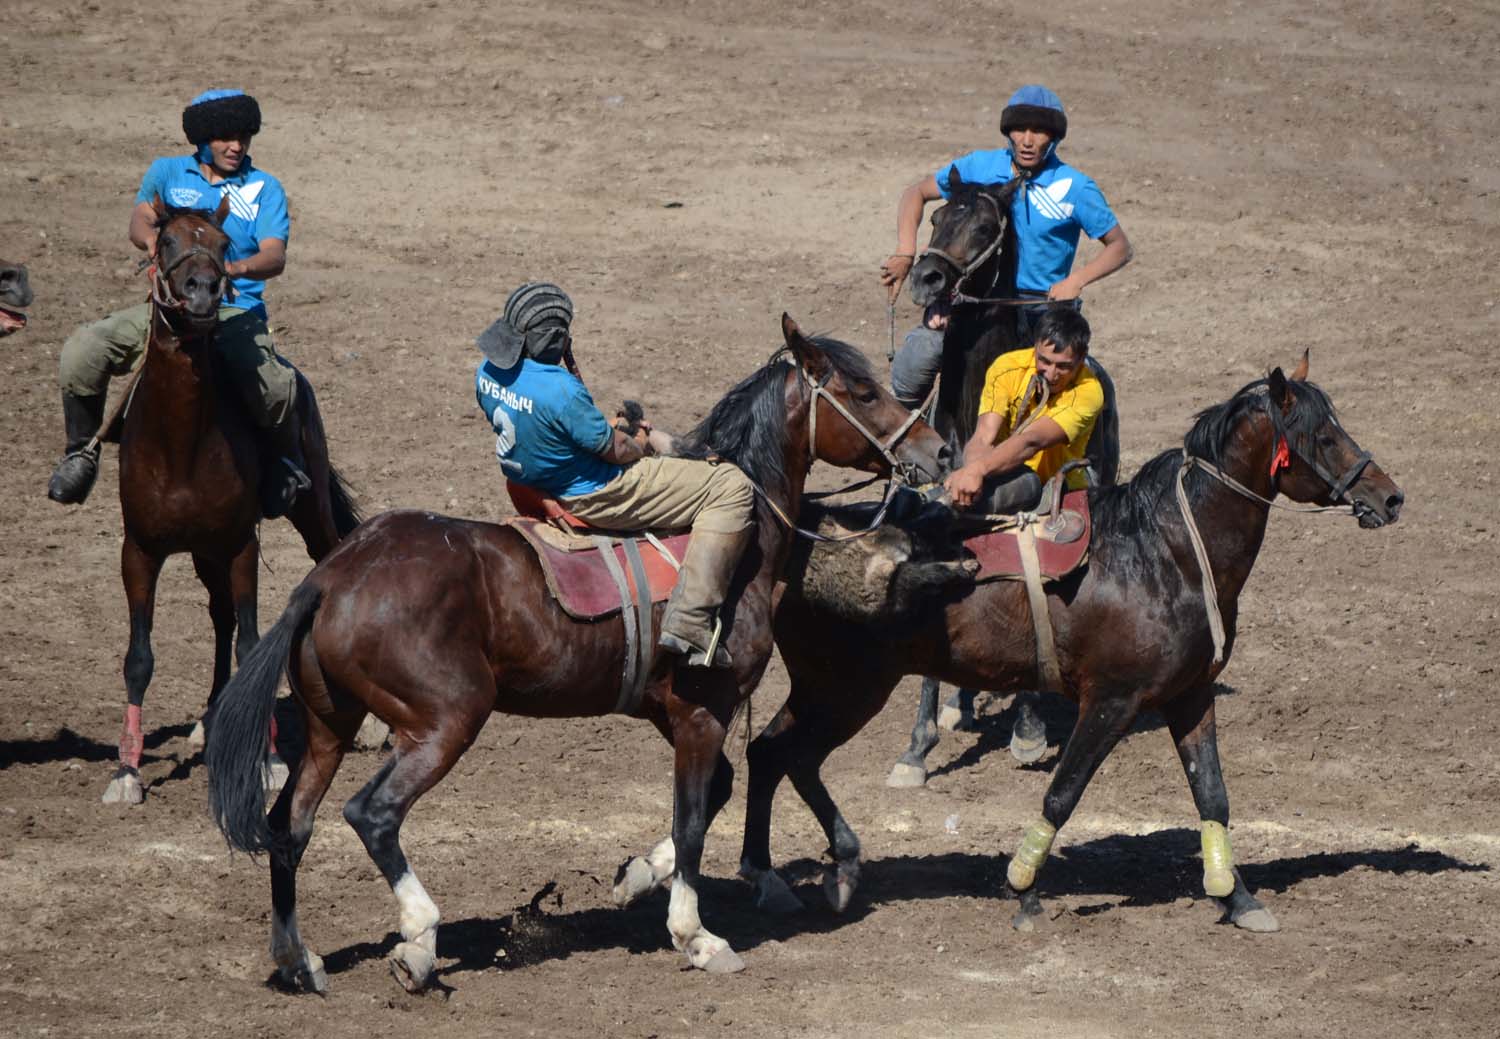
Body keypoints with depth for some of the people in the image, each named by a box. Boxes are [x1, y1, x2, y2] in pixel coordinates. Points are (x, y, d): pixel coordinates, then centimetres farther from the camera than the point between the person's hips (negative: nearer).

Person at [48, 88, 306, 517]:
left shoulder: (264, 189, 8)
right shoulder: (167, 173, 13)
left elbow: (274, 256, -6)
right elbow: (140, 221, -4)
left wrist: (235, 268, -30)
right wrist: (152, 240, -30)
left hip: (235, 309, -2)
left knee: (270, 385, -33)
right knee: (82, 351, -20)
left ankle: (287, 464, -2)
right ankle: (82, 452, 1)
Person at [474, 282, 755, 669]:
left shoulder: (488, 371, -7)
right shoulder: (561, 391, -33)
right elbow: (614, 449, -19)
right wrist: (638, 445, 3)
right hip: (598, 497, -9)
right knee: (732, 488, -9)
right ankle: (690, 624, -14)